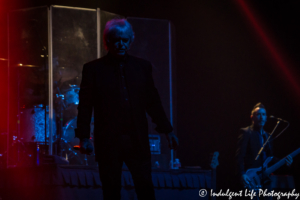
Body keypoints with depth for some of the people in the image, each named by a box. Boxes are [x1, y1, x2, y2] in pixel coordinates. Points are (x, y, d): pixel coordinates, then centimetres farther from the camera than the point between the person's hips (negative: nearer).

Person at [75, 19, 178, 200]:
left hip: (138, 142, 2)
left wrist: (167, 130, 7)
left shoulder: (142, 67, 11)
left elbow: (153, 102, 13)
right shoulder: (93, 69, 3)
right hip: (109, 142, -2)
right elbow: (85, 106, 1)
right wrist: (84, 137, -6)